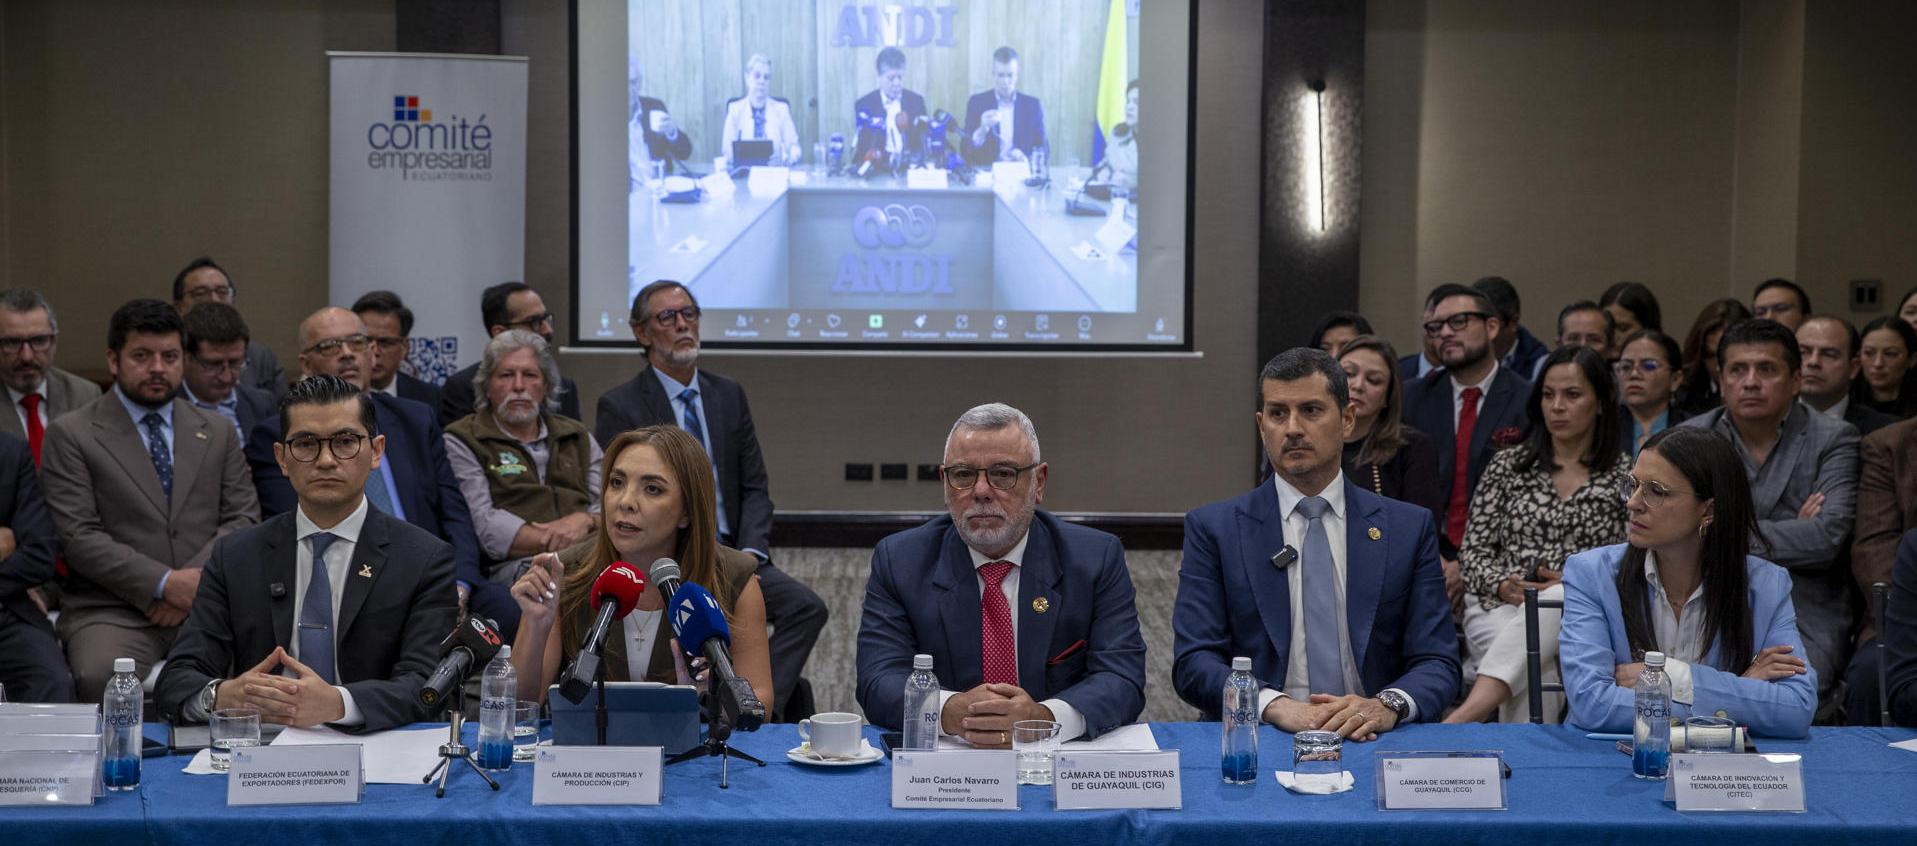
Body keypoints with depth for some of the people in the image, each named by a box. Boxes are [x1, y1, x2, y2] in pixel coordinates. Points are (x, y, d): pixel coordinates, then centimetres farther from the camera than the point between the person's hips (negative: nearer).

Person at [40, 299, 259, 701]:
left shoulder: (218, 431, 18)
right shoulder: (70, 434, 6)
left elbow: (244, 518, 10)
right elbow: (78, 536, -4)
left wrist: (195, 583, -7)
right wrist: (165, 583, -13)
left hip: (207, 606, 3)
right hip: (112, 610, -3)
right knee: (104, 678, -36)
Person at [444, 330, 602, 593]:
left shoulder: (577, 437, 26)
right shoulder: (462, 442, 11)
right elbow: (484, 527, -3)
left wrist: (585, 520, -7)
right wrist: (553, 541, -10)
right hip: (514, 568, -5)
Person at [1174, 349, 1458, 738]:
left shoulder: (1409, 528, 10)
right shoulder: (1212, 528, 6)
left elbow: (1438, 663, 6)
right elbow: (1193, 663, -2)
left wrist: (1388, 704, -17)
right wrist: (1275, 705, -21)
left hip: (1373, 742, 2)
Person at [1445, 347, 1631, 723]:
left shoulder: (1625, 477, 11)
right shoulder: (1508, 465, 16)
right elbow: (1472, 551, 13)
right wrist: (1503, 586, -8)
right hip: (1501, 607, 2)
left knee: (1554, 603, -41)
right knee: (1533, 667, -36)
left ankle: (1468, 712, -56)